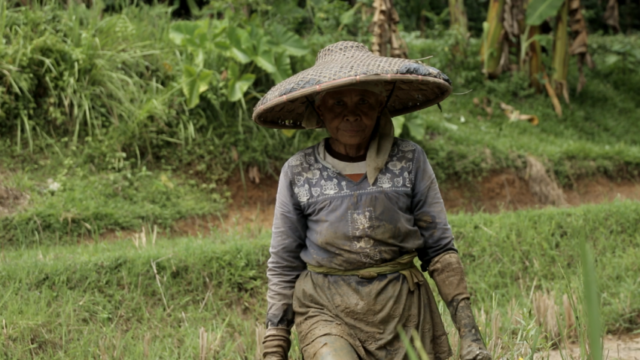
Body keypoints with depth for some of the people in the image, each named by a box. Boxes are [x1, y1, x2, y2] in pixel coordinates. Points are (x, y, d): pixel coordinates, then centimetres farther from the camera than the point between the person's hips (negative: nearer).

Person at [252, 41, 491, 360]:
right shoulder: (298, 173, 1)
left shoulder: (409, 162, 1)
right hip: (326, 311, -1)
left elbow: (439, 249, 4)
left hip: (403, 310, 1)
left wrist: (468, 332, -1)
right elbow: (283, 267, 7)